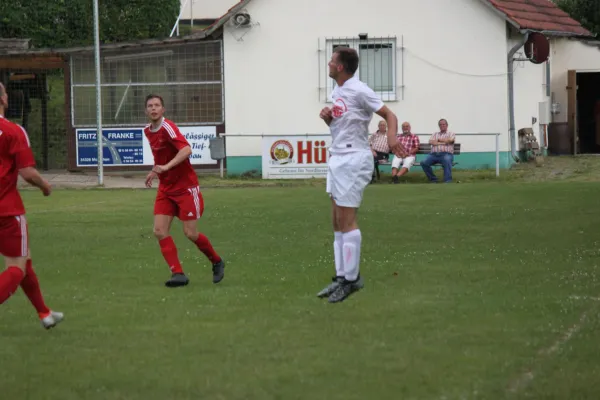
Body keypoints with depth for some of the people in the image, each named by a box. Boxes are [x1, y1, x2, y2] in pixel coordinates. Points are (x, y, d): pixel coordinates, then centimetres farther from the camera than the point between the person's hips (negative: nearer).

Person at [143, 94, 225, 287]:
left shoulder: (167, 128, -17)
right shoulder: (148, 131, 8)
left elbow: (186, 149, -32)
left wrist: (166, 167, -40)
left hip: (186, 187, -7)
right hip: (166, 189, 7)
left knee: (190, 233, -5)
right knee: (160, 231, -9)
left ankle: (217, 262, 20)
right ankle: (178, 273, -7)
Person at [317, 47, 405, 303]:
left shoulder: (358, 91, -13)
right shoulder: (337, 92, 13)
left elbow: (389, 115, -13)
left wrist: (392, 138, -32)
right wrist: (327, 118, 2)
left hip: (353, 160, -9)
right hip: (337, 159, 9)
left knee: (346, 221, -9)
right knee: (338, 223, 8)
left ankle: (351, 279, -4)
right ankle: (341, 277, 11)